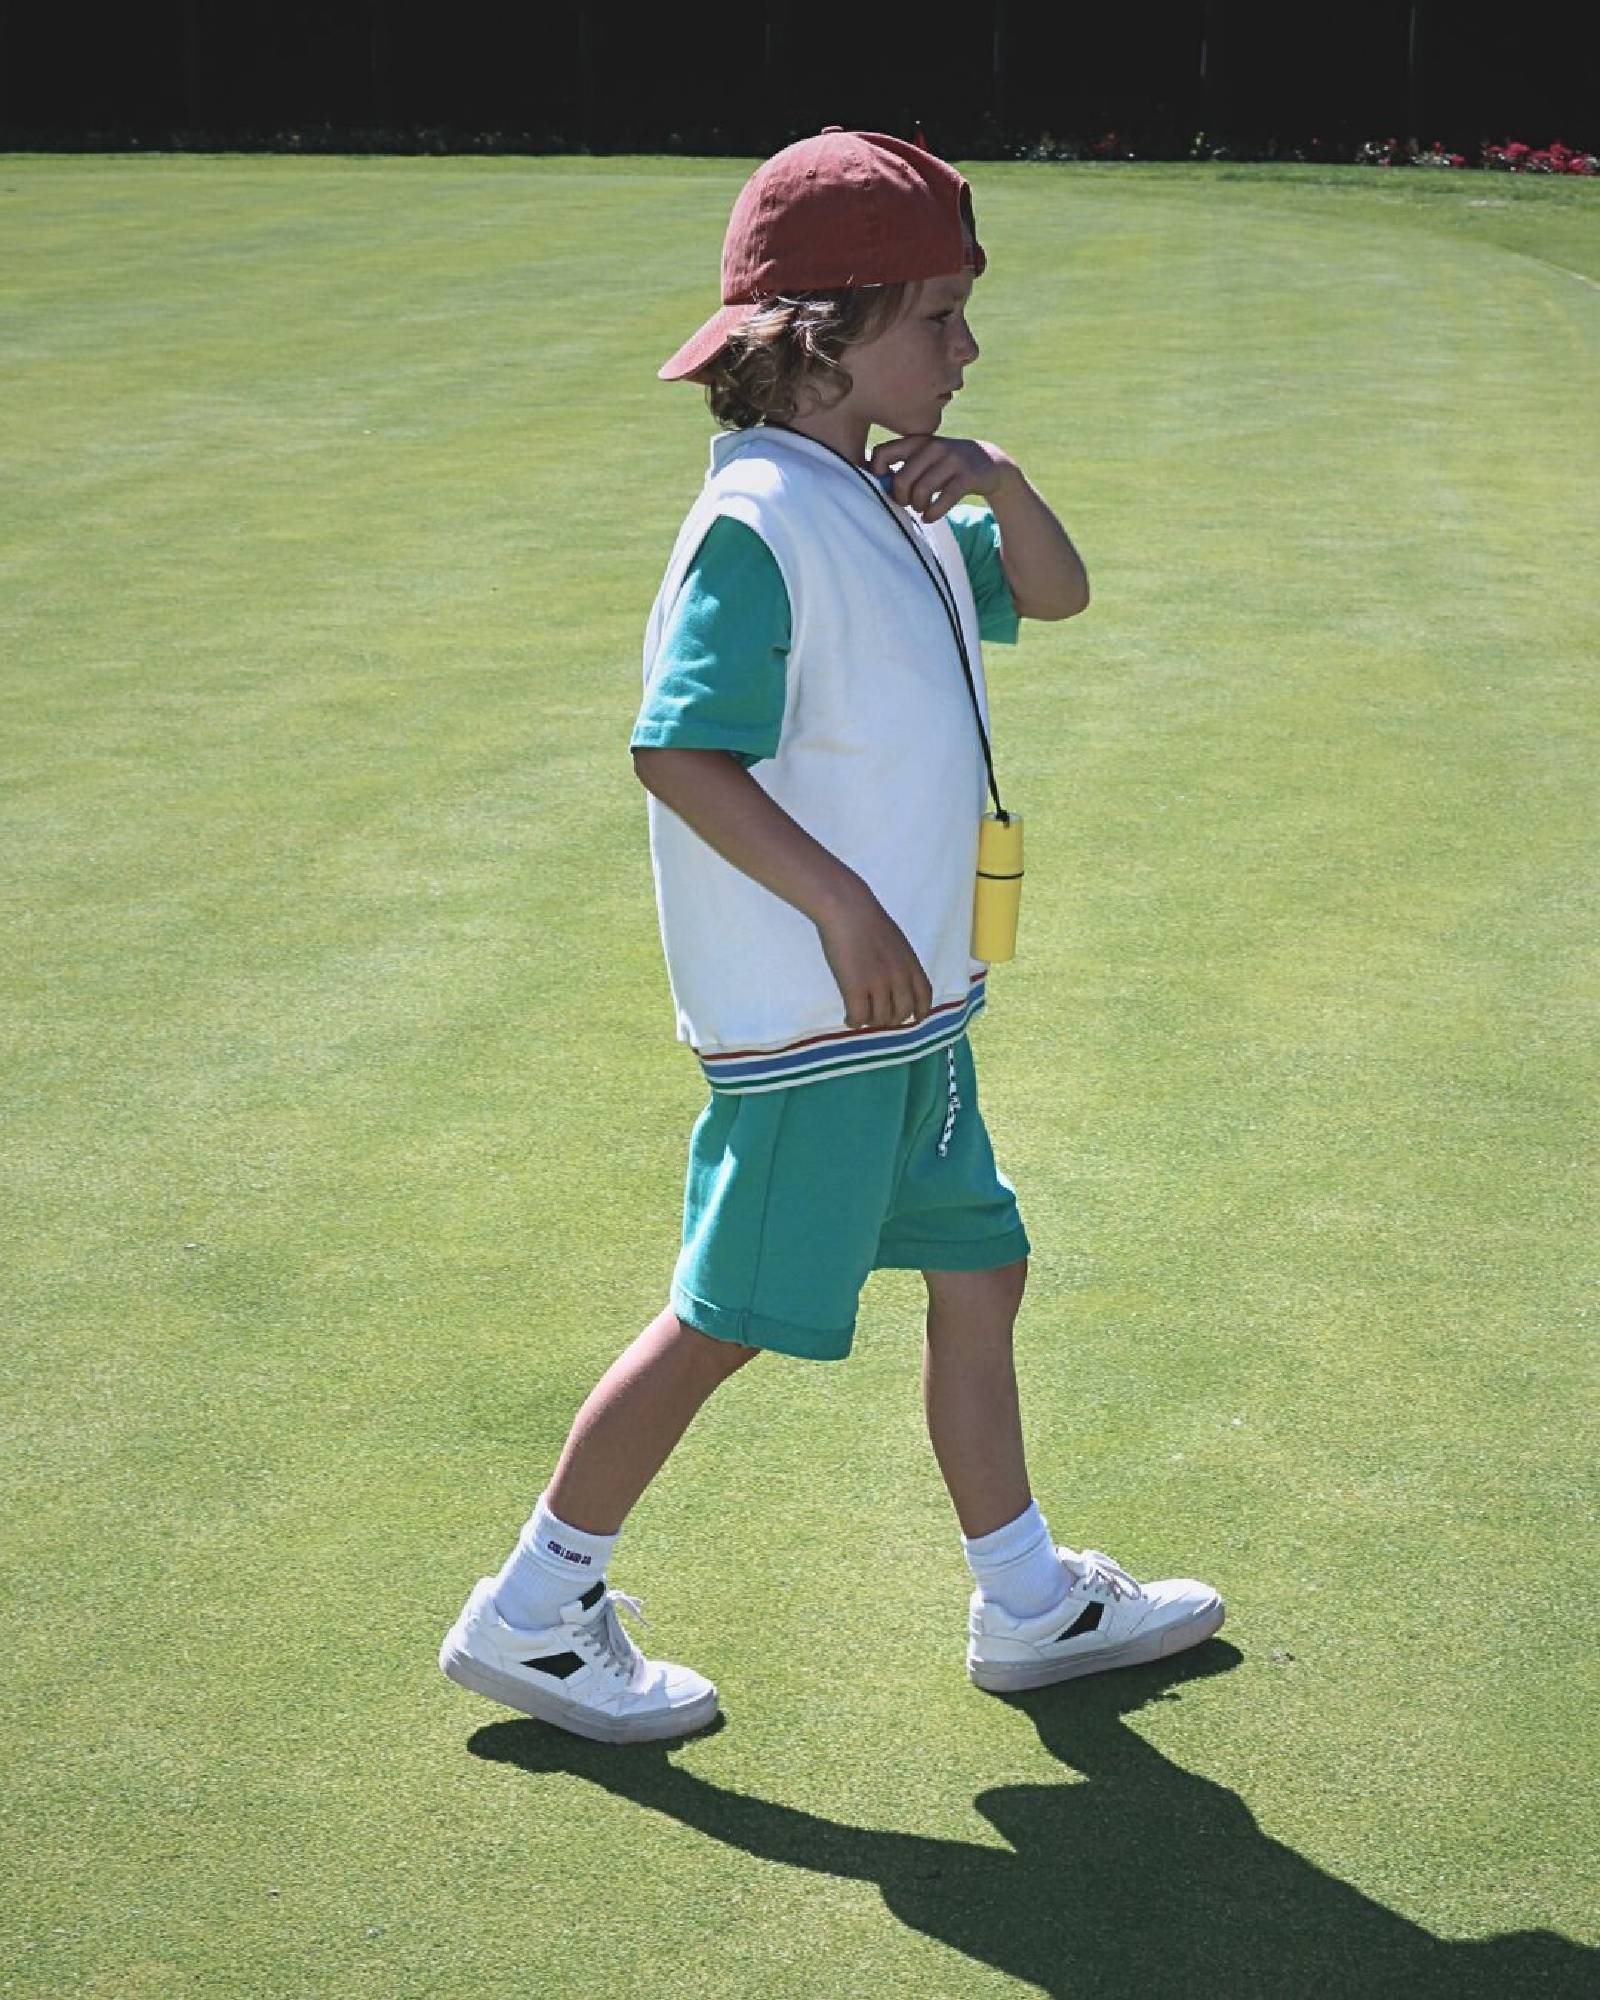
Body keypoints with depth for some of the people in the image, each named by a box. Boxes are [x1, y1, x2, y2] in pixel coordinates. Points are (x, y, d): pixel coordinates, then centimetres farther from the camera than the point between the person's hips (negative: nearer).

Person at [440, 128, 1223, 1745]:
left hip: (907, 1006, 10)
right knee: (727, 1317, -2)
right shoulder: (760, 519, -17)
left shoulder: (889, 507, 12)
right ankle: (533, 1612, 13)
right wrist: (842, 904, -27)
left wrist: (1000, 483, 2)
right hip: (807, 1017, -10)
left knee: (978, 1268, 16)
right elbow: (678, 751, -24)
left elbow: (1053, 593, 22)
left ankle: (1029, 1605, 30)